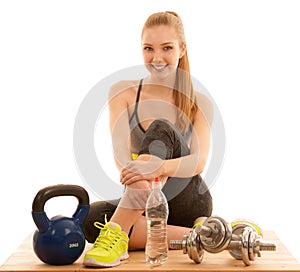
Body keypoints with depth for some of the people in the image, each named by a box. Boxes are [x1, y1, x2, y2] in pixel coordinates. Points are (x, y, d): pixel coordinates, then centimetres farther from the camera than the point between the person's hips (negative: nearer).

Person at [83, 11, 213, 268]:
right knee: (94, 217, -32)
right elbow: (121, 153, -11)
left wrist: (159, 167, -37)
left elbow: (199, 161, -15)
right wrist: (138, 173, -36)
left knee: (161, 128, -27)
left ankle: (118, 234, -35)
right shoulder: (123, 92, 3)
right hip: (141, 205, 2)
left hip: (189, 202, -1)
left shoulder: (198, 103, 2)